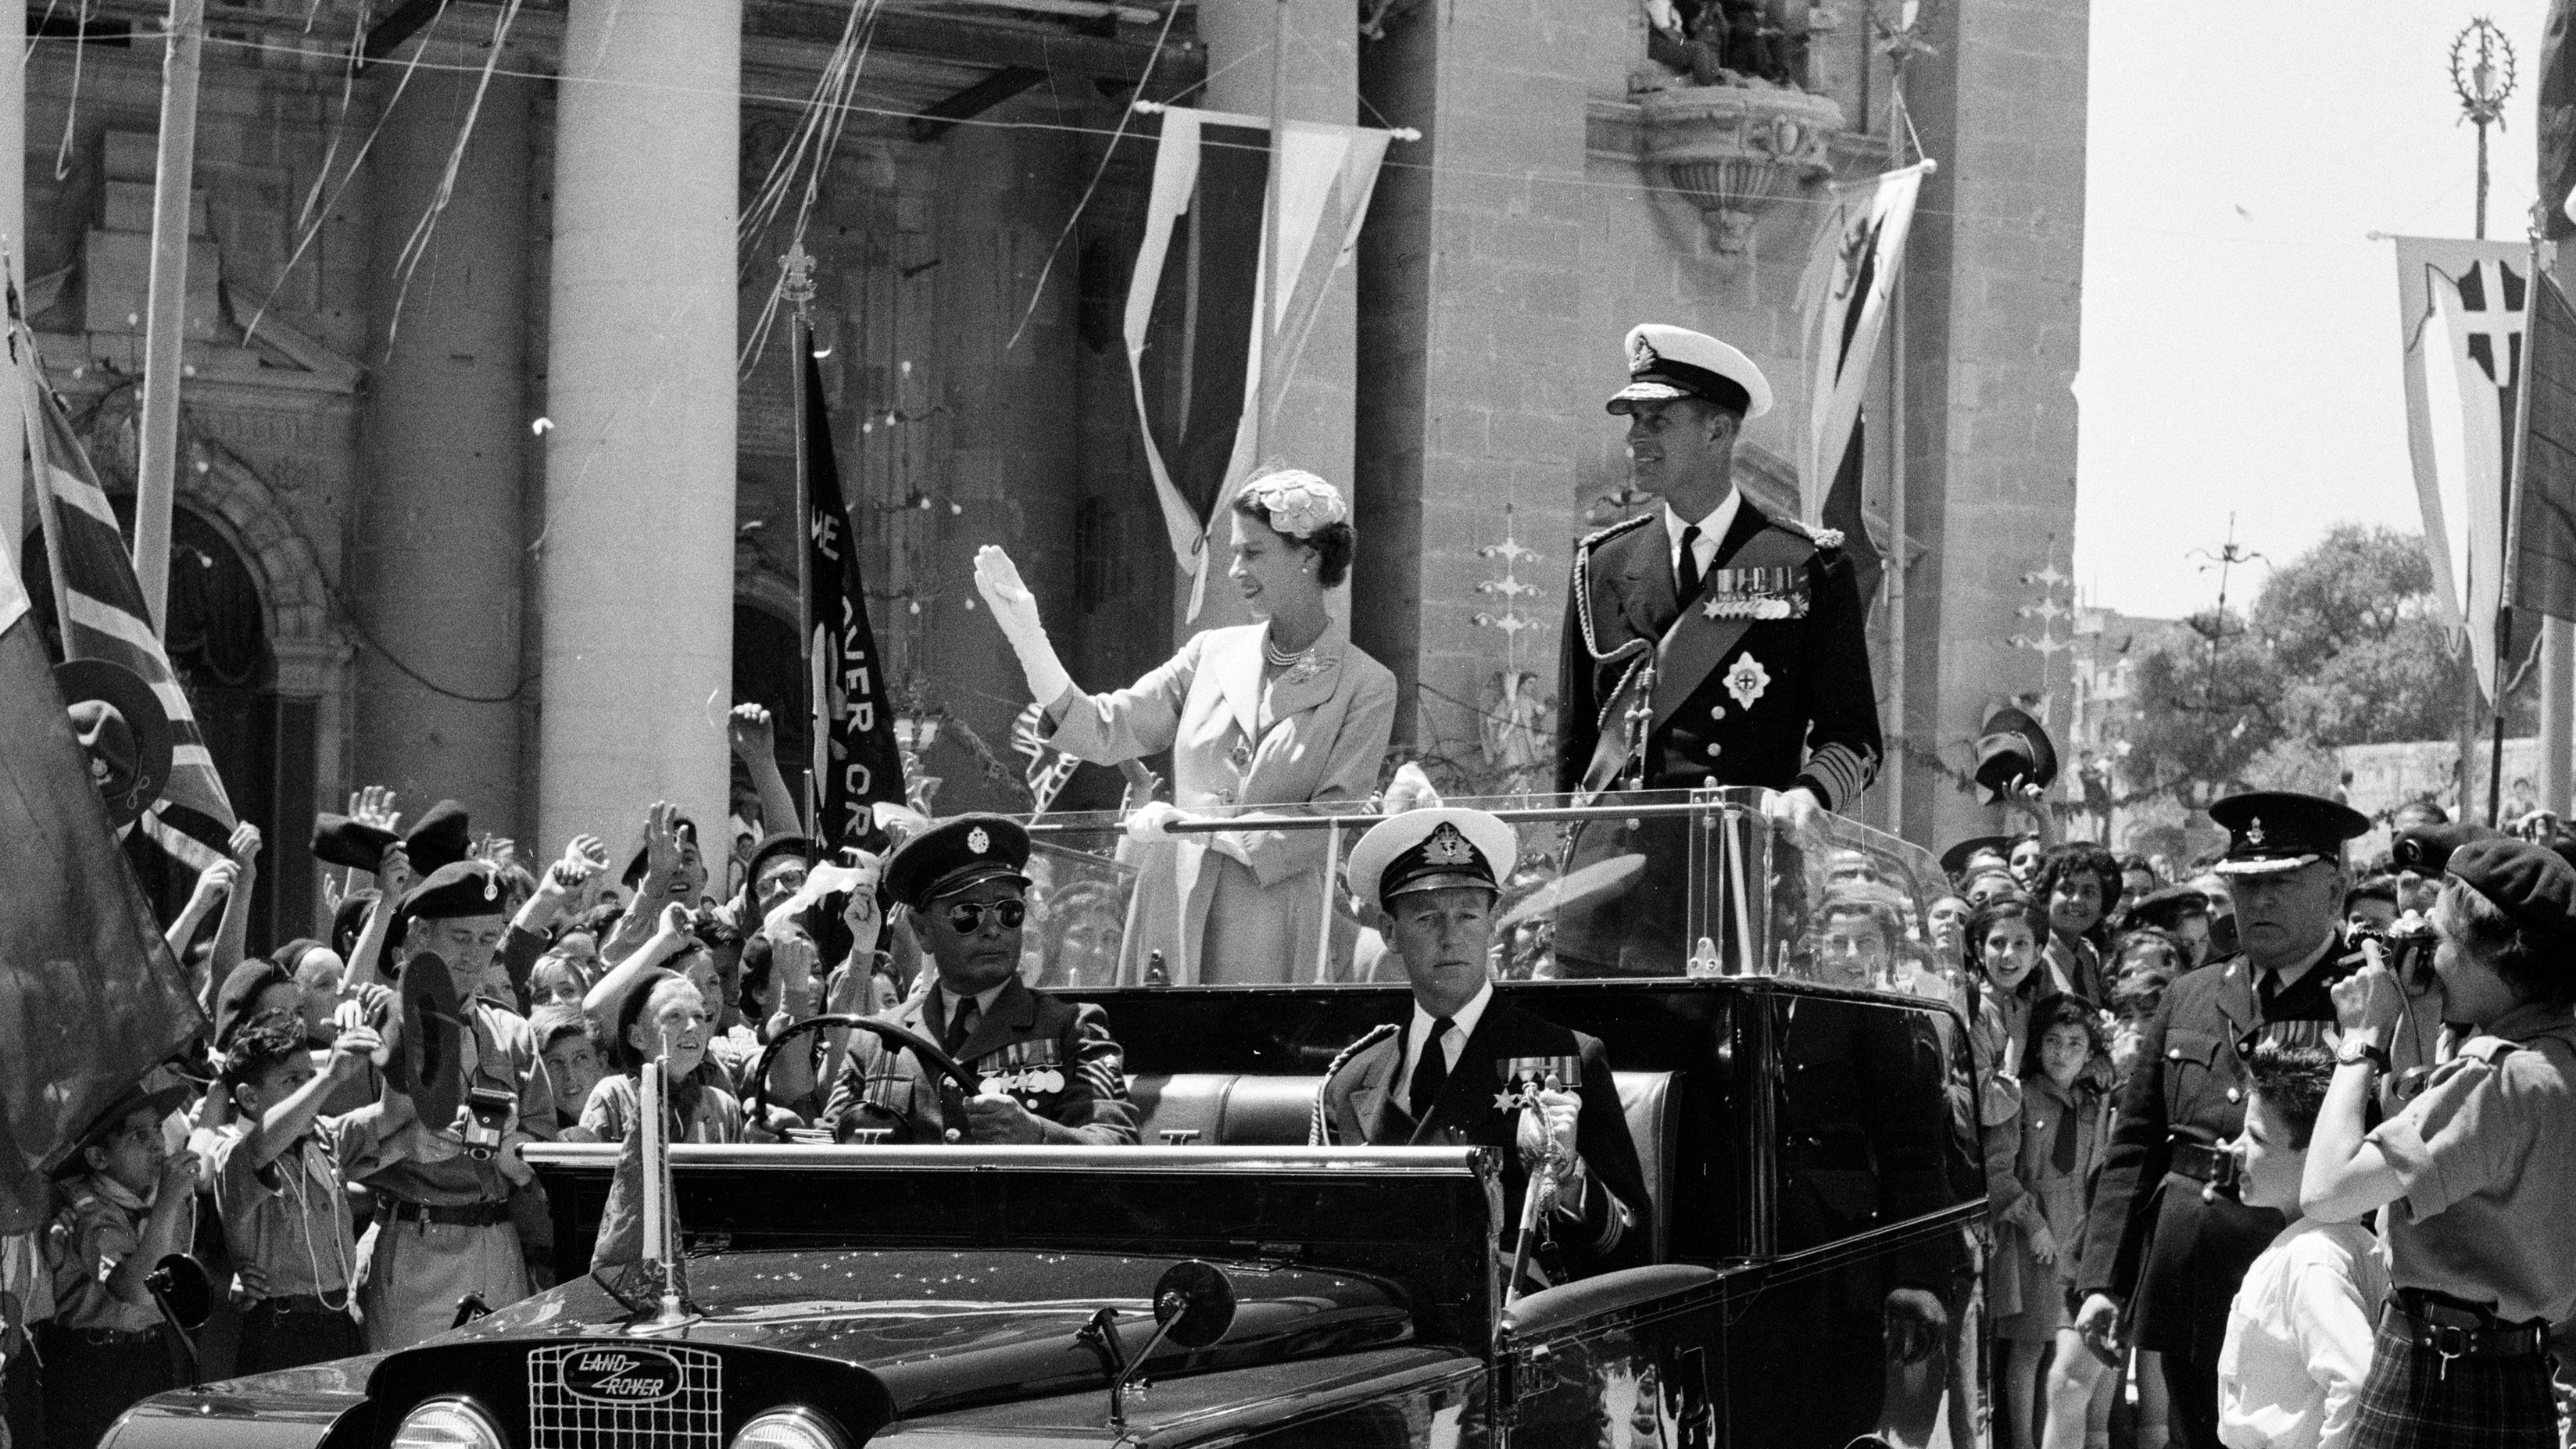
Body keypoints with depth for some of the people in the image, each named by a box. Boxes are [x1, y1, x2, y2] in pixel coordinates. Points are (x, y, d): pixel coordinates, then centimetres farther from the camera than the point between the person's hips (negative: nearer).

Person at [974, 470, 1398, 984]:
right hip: (1172, 920, 4)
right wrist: (1027, 638, -6)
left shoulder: (1367, 686, -2)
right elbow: (1105, 730, 6)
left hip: (1276, 941, -4)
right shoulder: (1212, 653, 12)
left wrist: (1191, 826, -13)